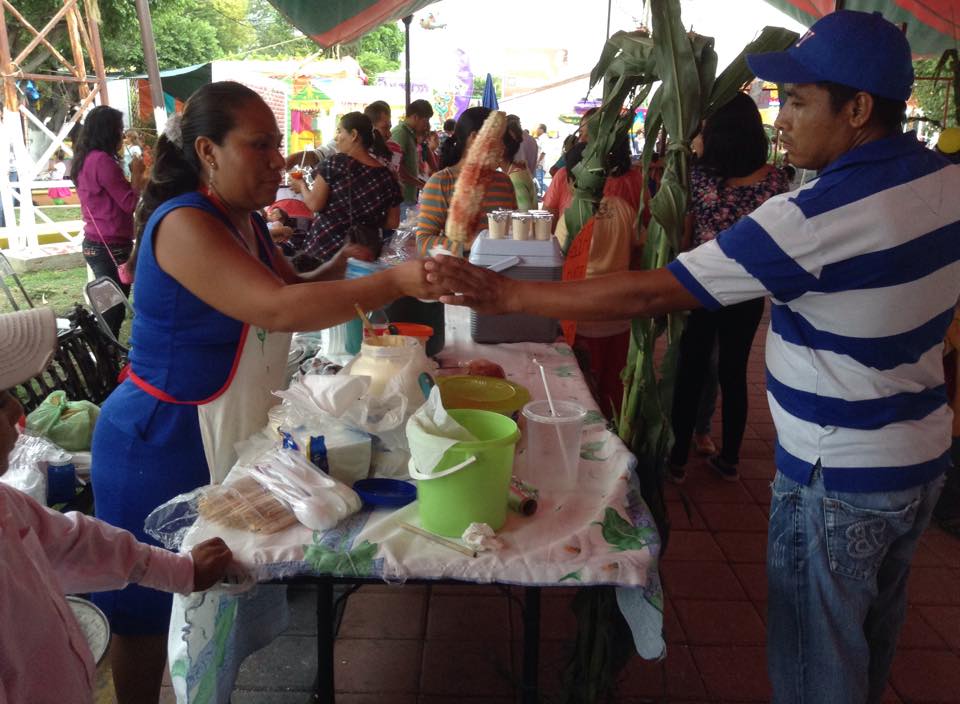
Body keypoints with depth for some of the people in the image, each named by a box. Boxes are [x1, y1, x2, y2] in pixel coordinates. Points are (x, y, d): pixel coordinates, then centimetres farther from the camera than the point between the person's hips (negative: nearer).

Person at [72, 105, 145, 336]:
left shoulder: (84, 160, 14)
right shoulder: (103, 160, -15)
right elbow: (129, 203, -15)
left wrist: (133, 178, 13)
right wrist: (137, 174, -2)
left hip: (94, 244, 10)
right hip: (111, 247, -10)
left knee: (107, 306, 15)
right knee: (114, 310, -4)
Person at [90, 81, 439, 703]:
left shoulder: (246, 221, 6)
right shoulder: (183, 224, -23)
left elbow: (294, 293, 13)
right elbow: (278, 308, -34)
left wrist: (345, 266, -5)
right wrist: (394, 282, -39)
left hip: (226, 440, 9)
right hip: (161, 448, -8)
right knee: (151, 612, 11)